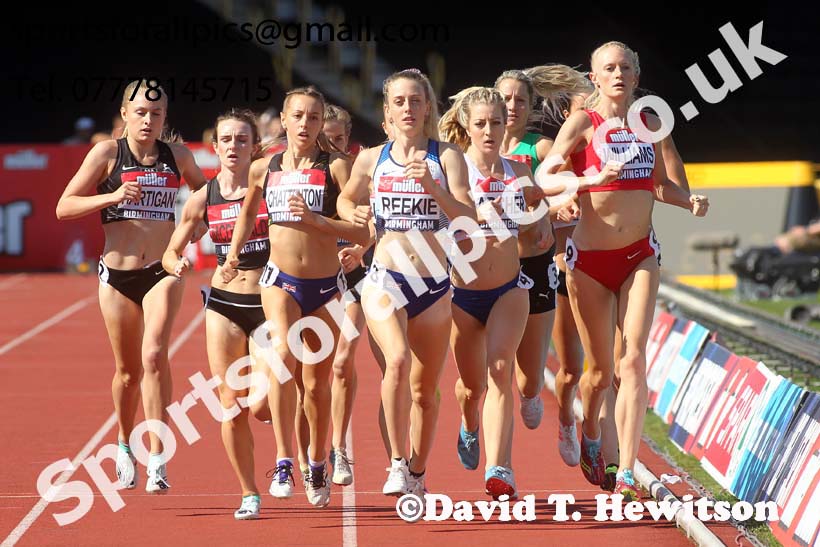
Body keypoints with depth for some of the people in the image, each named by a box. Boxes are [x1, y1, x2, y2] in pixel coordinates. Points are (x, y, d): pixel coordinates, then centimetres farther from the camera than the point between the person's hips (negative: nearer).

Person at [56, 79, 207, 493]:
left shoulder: (177, 156, 4)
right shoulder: (108, 153, -2)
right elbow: (64, 208, -5)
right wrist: (111, 196, -19)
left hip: (163, 271, 0)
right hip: (117, 273, 0)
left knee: (154, 355, -21)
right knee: (128, 370, 11)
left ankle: (158, 459, -20)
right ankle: (125, 445, 37)